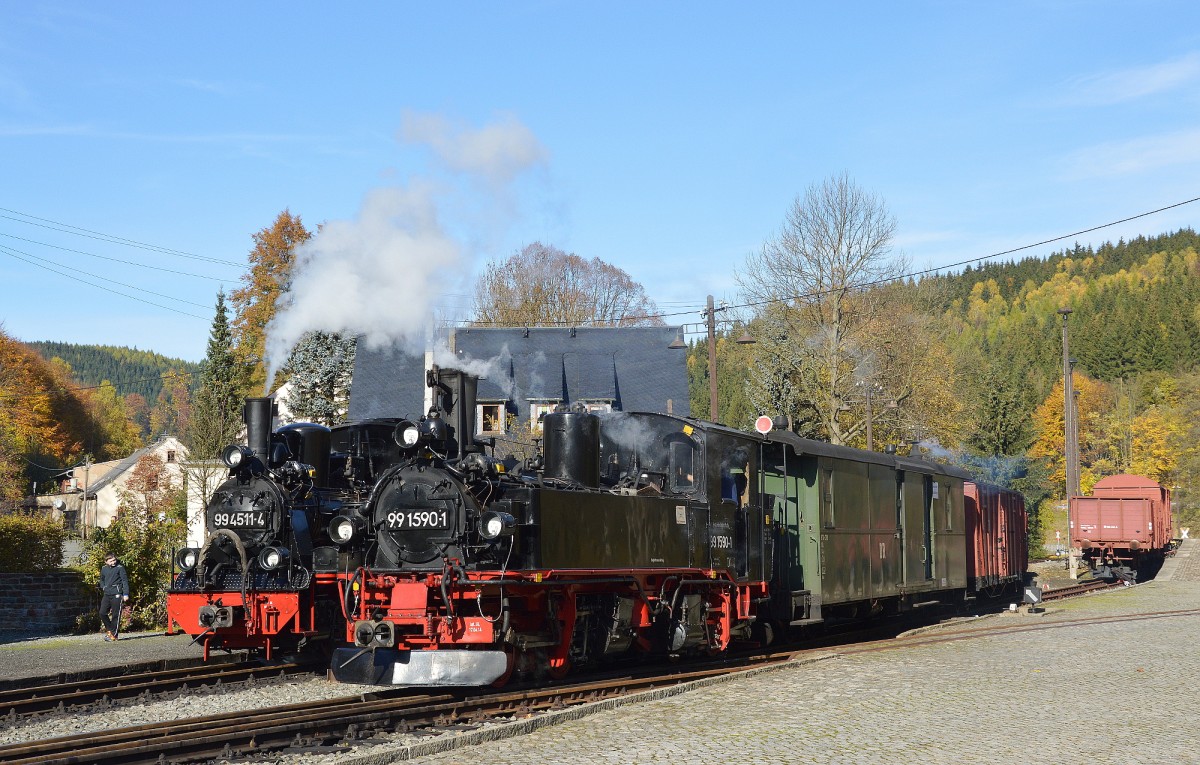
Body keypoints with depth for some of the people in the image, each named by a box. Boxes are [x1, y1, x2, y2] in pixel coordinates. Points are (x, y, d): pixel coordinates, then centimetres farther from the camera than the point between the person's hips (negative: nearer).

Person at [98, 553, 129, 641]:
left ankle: (114, 634, 4)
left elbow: (125, 581, -4)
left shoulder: (120, 568, -3)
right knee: (102, 613, -4)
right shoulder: (104, 569, 11)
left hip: (117, 594, -5)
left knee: (115, 615, -2)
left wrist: (126, 594, -9)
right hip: (107, 594, 5)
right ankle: (109, 629, 14)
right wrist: (103, 587, 9)